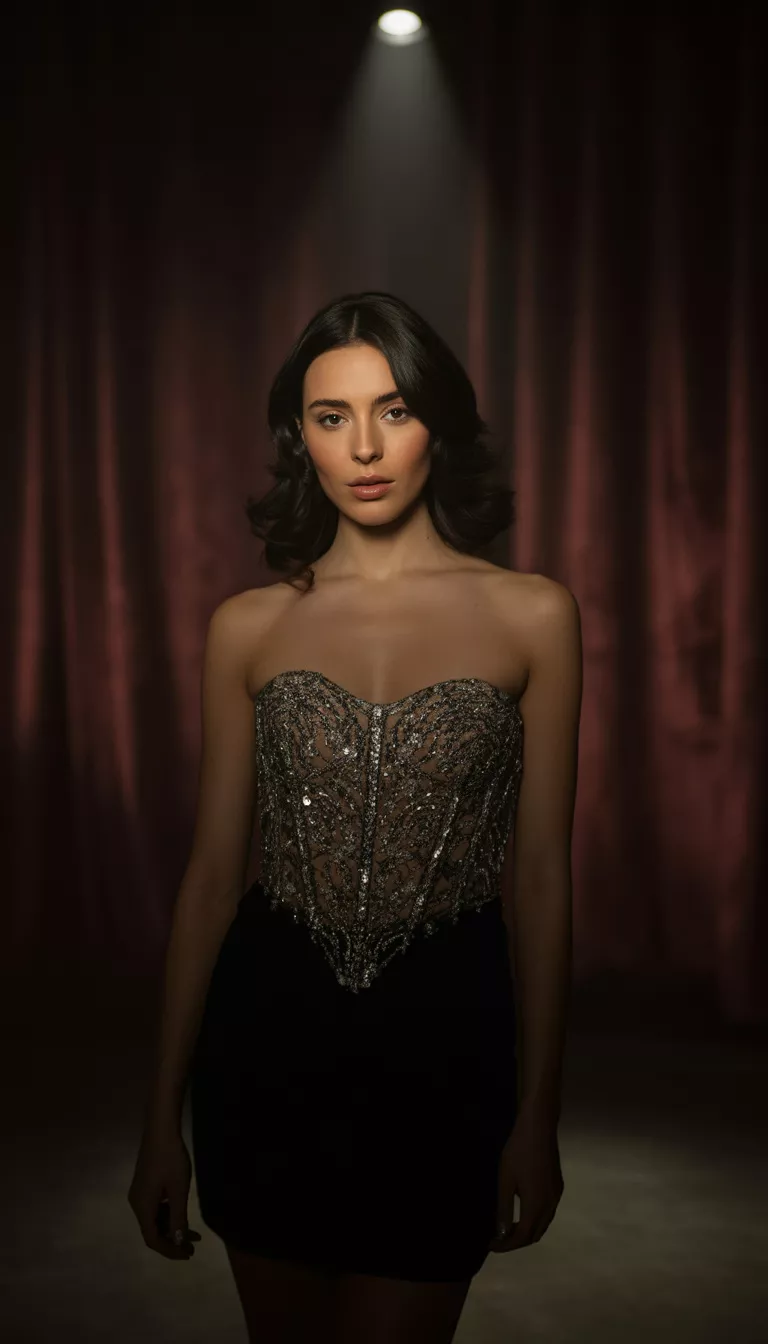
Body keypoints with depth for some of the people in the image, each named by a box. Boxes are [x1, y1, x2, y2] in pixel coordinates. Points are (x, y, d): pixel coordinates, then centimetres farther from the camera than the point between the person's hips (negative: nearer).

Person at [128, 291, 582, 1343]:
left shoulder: (533, 615, -3)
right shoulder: (248, 626, 1)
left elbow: (540, 876, 0)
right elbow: (212, 871, 3)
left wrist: (538, 1115, 1)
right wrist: (162, 1116, 4)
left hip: (444, 1029, -1)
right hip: (271, 1022, 2)